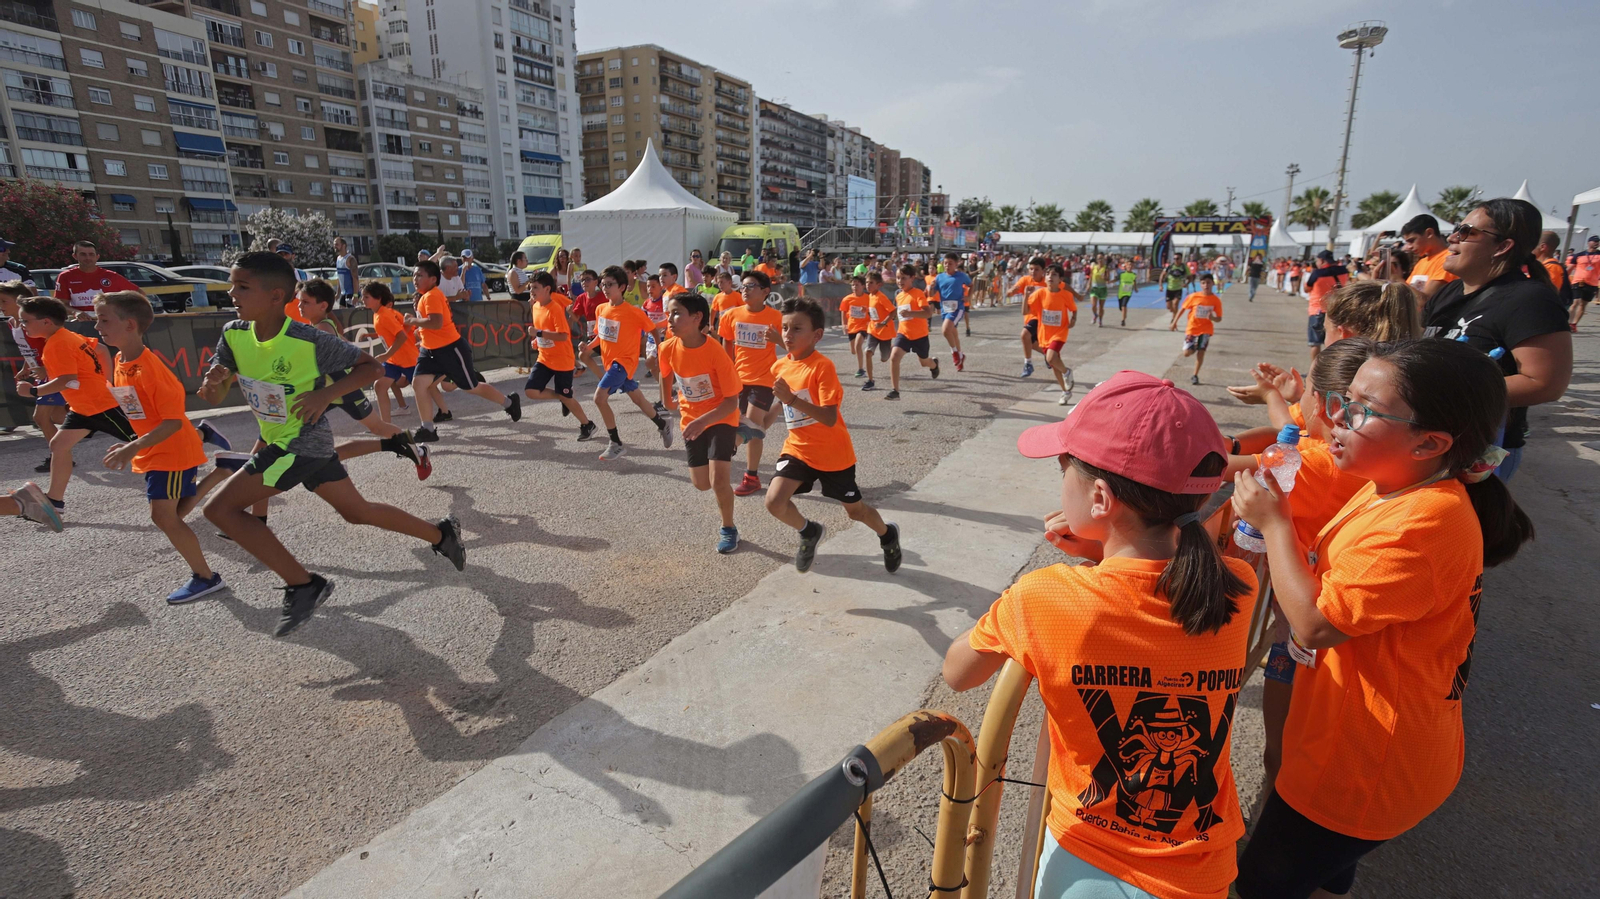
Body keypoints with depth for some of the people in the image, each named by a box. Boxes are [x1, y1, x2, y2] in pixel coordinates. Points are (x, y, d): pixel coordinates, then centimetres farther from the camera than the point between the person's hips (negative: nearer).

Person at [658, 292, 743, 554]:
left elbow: (732, 401, -24)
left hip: (721, 419, -5)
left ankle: (728, 529, 11)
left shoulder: (716, 353, -28)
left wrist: (703, 420, -36)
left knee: (718, 480, -15)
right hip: (692, 420, 5)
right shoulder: (668, 349, -14)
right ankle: (724, 499, 44)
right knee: (701, 483, 8)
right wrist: (667, 400, 24)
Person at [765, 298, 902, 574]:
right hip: (798, 448, 5)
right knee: (774, 501, -15)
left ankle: (888, 535, 46)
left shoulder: (822, 366, -22)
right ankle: (809, 532, 16)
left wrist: (792, 399, -39)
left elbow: (830, 418, -31)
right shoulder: (779, 367, -2)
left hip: (833, 453, -5)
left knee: (855, 510, 12)